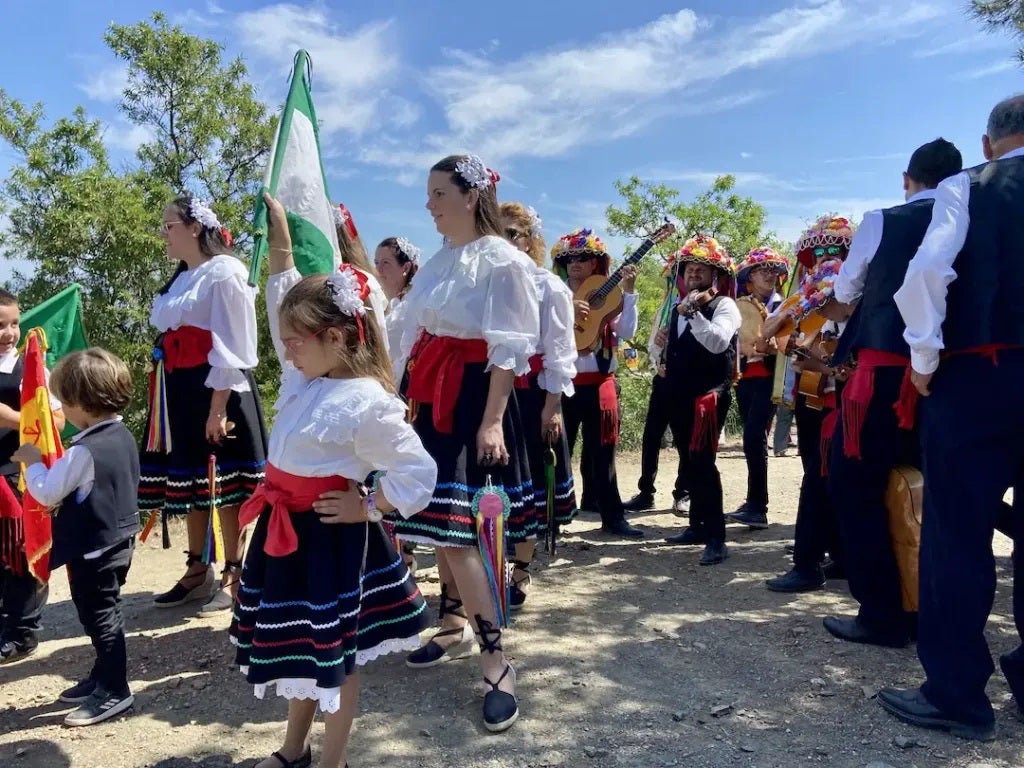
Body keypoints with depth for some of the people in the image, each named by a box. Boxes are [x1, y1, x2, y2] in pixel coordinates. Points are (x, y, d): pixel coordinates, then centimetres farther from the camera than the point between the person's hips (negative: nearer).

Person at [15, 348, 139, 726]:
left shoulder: (85, 451, -24)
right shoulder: (123, 437, 3)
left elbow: (46, 493, -17)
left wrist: (32, 461, -3)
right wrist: (51, 463, 12)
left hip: (93, 549, -9)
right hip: (118, 541, 9)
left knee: (100, 617, 3)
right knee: (103, 614, 21)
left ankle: (115, 692, 13)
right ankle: (102, 677, 36)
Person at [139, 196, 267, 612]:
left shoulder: (224, 272, -10)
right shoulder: (181, 278, 17)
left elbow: (232, 348, -16)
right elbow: (170, 337, 18)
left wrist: (218, 407, -20)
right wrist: (166, 396, 14)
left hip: (216, 389, -9)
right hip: (180, 390, 9)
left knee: (223, 483, -1)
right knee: (190, 480, 13)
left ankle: (233, 575, 11)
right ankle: (197, 571, 25)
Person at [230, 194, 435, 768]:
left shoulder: (367, 405, -23)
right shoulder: (305, 376, 1)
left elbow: (419, 473, -20)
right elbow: (285, 294, 9)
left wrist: (366, 509, -14)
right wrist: (279, 231, 6)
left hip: (332, 537, -8)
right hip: (286, 528, 8)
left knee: (335, 652, 9)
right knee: (299, 646, 22)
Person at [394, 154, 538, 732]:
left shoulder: (503, 260, -9)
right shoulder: (437, 263, 14)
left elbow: (509, 349, -14)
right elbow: (417, 339, 15)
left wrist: (492, 421, -19)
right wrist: (407, 401, 13)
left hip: (475, 398, -8)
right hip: (432, 397, 8)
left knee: (458, 527, -12)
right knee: (439, 520, 12)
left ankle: (497, 661, -2)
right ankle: (453, 625, 30)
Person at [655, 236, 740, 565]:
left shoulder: (724, 305, -6)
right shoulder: (677, 309, 17)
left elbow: (718, 342, -25)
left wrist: (692, 311, -24)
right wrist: (663, 344, 7)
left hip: (709, 395, -7)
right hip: (679, 396, 8)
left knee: (702, 462, -13)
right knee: (689, 462, 12)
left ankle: (716, 538, -7)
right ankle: (698, 525, 24)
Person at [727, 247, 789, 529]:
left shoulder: (782, 306, 5)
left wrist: (772, 347, -19)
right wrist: (745, 349, -10)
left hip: (769, 378, -4)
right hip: (745, 379, 4)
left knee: (754, 437, -16)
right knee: (754, 440, 7)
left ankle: (758, 508, -14)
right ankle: (755, 502, 15)